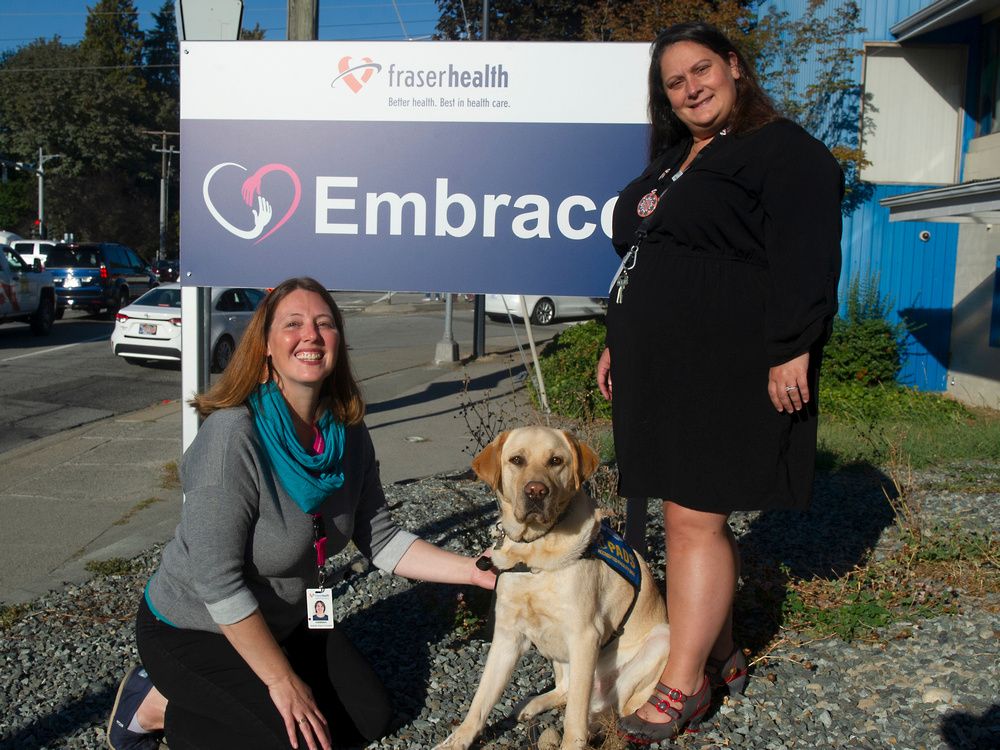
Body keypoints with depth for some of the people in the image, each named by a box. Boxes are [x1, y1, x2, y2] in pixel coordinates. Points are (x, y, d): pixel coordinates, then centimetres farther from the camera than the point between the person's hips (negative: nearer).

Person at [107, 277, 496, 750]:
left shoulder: (349, 435, -9)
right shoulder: (233, 434, -31)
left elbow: (380, 539, -5)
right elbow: (217, 580, -30)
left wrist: (477, 572, -15)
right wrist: (282, 681, -23)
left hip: (286, 621, 7)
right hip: (194, 629, -7)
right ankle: (158, 706, 5)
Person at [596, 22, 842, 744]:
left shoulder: (784, 149, -4)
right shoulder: (671, 162, 22)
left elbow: (805, 259, -14)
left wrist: (791, 352, -20)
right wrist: (620, 341, 25)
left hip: (724, 370, -8)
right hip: (663, 369, 8)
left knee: (694, 517, -8)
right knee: (697, 515, 11)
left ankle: (683, 685, 4)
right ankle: (722, 656, 24)